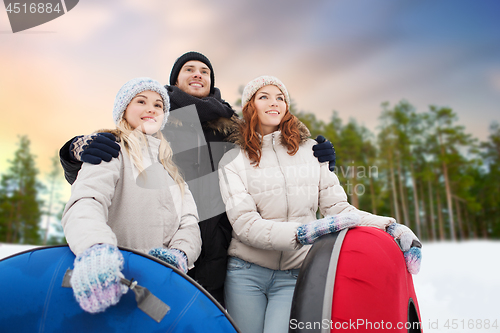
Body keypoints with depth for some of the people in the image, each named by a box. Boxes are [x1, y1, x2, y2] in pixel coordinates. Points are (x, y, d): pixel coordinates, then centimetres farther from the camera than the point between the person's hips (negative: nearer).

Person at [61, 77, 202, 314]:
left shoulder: (170, 163, 18)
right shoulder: (112, 150, 0)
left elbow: (189, 219, 10)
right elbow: (85, 201, -18)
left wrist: (180, 253, -10)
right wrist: (96, 247, -38)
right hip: (121, 280, -4)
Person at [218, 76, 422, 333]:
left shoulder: (311, 150, 6)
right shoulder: (232, 161, 0)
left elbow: (337, 207, 3)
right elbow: (245, 225, -11)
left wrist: (389, 226, -13)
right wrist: (305, 232, -26)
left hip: (294, 275, 1)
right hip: (246, 274, 0)